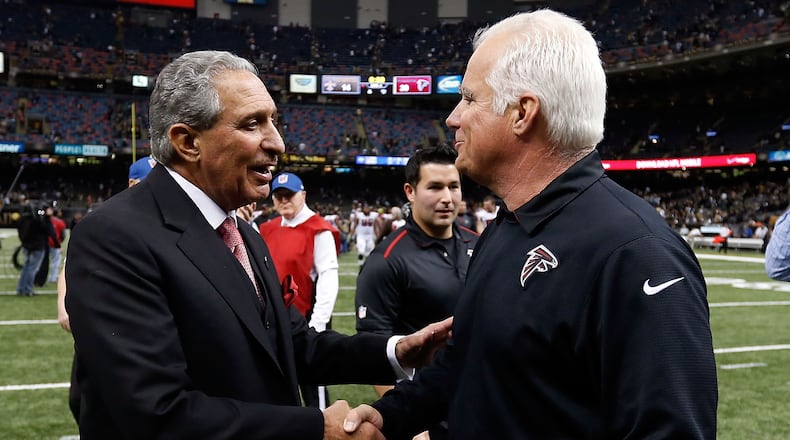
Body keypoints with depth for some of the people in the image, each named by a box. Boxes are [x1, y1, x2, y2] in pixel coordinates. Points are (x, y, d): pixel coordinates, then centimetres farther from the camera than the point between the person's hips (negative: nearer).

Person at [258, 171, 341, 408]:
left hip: (306, 319, -7)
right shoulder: (268, 229, 10)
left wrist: (318, 323, -20)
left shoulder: (319, 230, -12)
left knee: (312, 385, 3)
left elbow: (329, 277, -17)